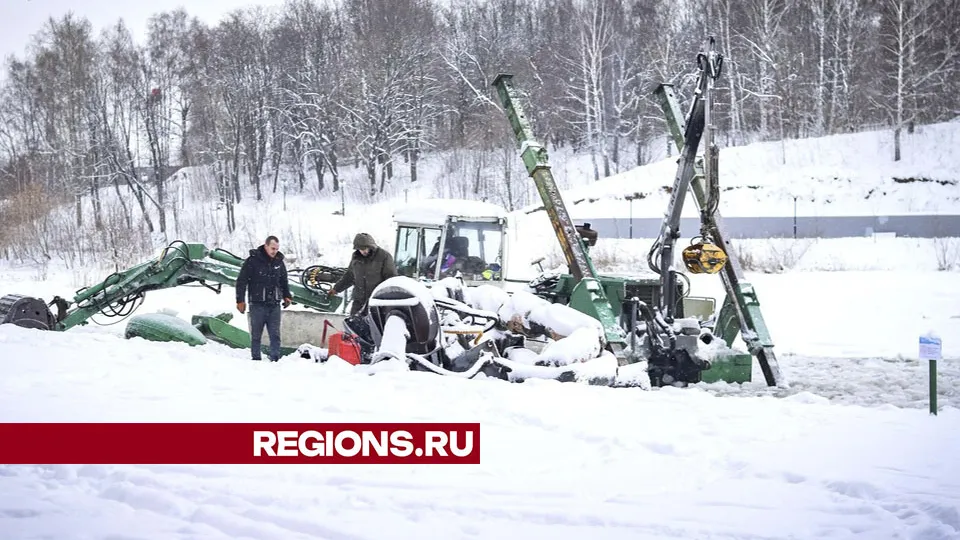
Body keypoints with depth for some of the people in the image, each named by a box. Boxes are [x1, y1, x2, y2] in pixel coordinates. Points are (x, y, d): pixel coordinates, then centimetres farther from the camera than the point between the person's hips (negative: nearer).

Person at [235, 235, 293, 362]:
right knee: (256, 335, 4)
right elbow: (241, 281, -5)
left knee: (275, 335, 0)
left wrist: (287, 296, 16)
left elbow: (284, 281, 25)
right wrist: (240, 300, -8)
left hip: (274, 305, 4)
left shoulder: (279, 262, 9)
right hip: (257, 305, -4)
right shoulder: (252, 261, -7)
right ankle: (256, 359, 11)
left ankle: (275, 359, 2)